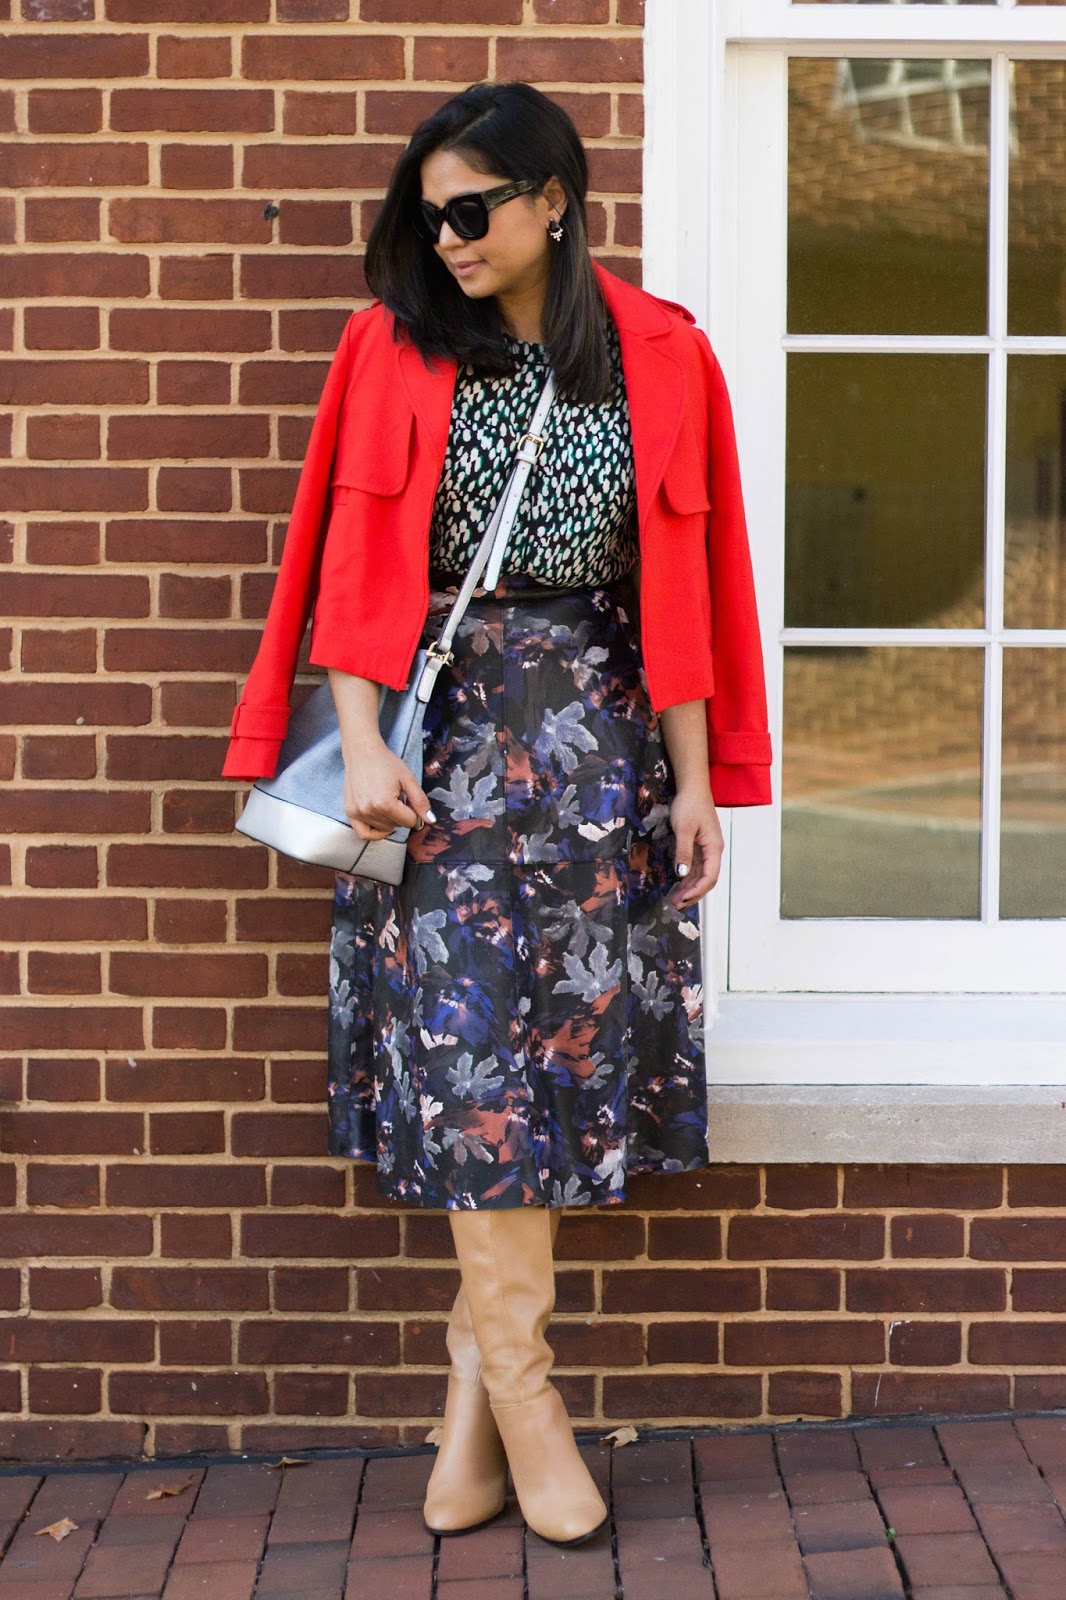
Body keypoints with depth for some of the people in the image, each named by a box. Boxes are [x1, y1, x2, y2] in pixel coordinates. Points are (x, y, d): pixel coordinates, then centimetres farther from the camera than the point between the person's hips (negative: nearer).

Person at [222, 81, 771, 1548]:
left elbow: (683, 582, 4)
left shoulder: (661, 357, 4)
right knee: (474, 1042, -7)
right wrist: (362, 740, -11)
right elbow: (358, 557, 0)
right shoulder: (394, 348, 4)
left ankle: (476, 1385, 8)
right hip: (447, 728, -1)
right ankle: (517, 1378, 2)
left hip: (599, 735, 1)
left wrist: (695, 779, 1)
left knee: (558, 1040, -1)